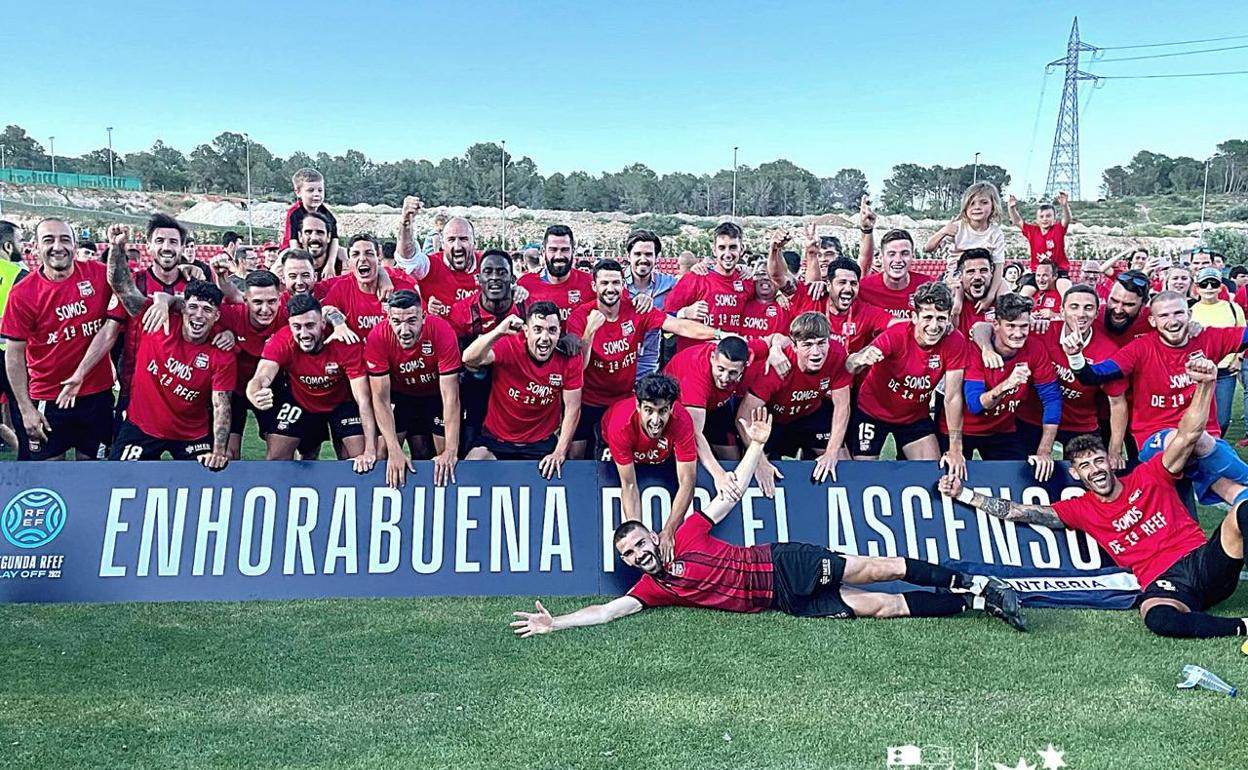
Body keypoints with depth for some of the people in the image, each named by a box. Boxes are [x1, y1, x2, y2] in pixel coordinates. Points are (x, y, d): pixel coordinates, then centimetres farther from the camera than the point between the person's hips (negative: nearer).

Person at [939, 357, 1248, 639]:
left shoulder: (1148, 477, 9)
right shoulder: (1081, 510, 13)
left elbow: (1188, 435, -3)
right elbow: (1021, 512, 8)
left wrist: (1205, 384, -19)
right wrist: (964, 494, 3)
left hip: (1204, 559, 0)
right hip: (1162, 583, 0)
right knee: (1158, 617, -39)